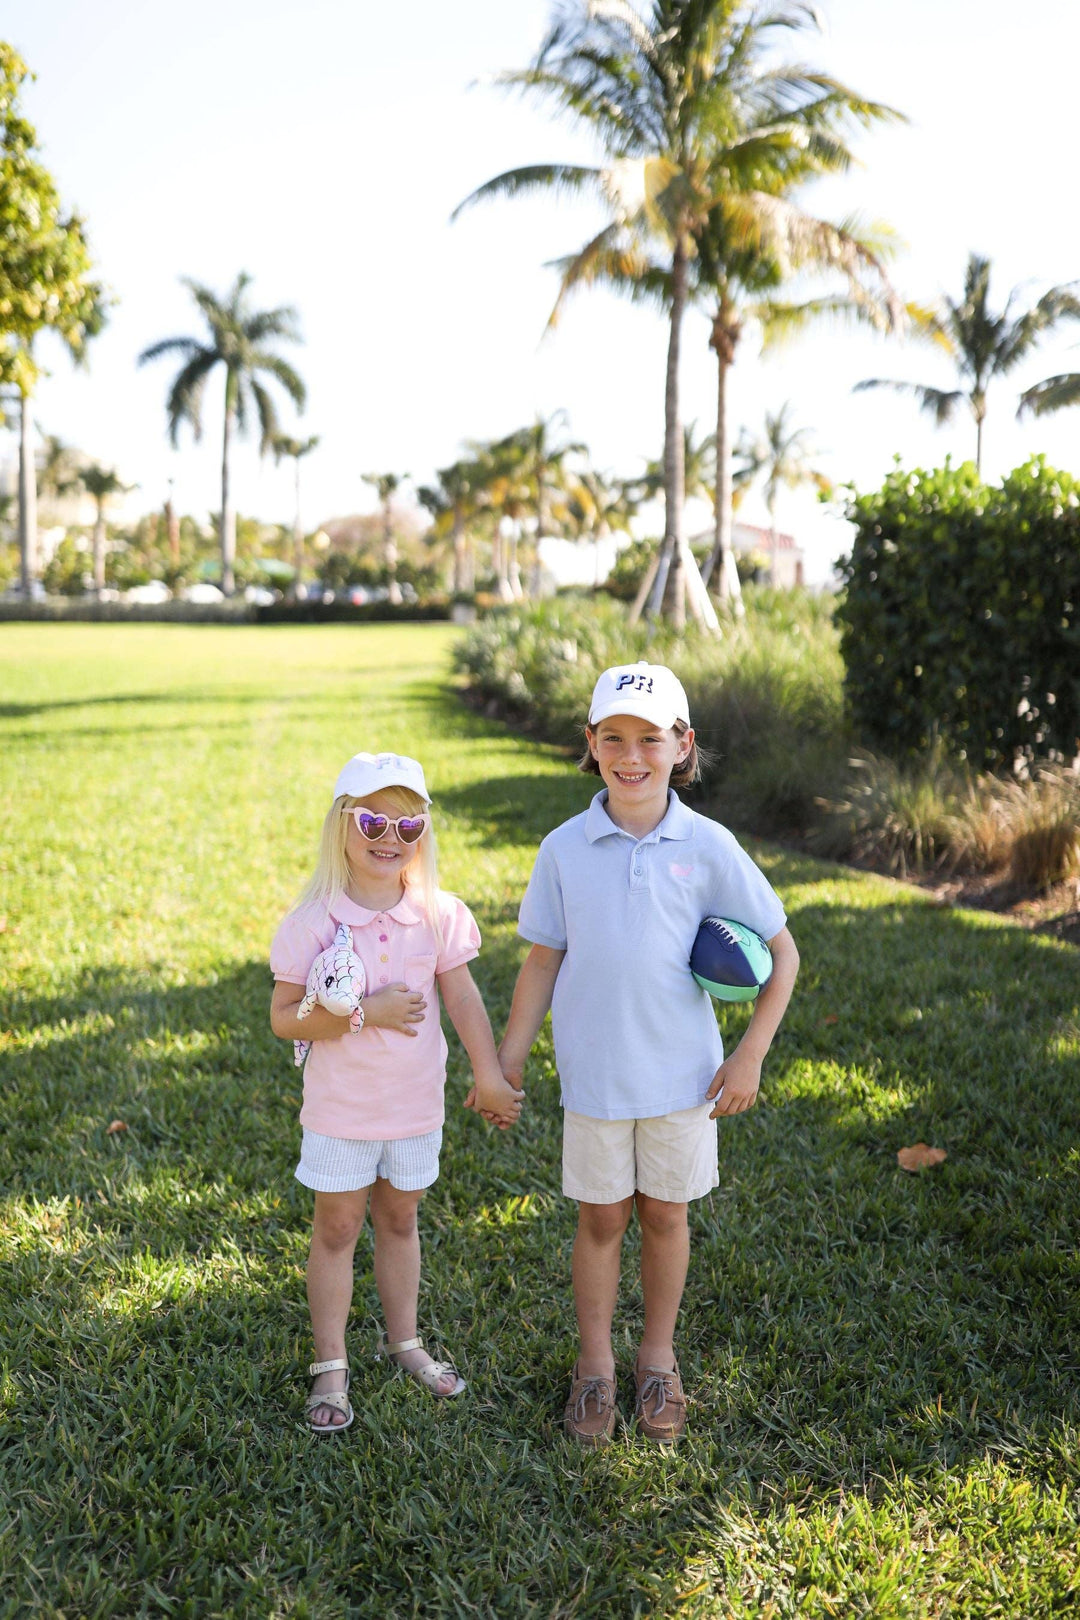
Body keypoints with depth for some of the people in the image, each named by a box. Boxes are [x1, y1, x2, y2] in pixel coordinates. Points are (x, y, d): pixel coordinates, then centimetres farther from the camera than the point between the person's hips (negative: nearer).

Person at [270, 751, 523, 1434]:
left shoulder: (439, 913, -7)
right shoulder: (313, 921, -15)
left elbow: (463, 999, -3)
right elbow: (284, 1019, -15)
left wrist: (490, 1079, -3)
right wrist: (363, 1013, -25)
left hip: (417, 1103, 3)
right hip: (341, 1108, -2)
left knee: (400, 1219, 19)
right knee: (337, 1228, 10)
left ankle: (403, 1340, 38)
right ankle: (331, 1365, 24)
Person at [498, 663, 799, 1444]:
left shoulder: (707, 846, -9)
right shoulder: (564, 849, -6)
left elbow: (782, 953, -2)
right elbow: (542, 963, 2)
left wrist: (750, 1055, -6)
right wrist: (507, 1062, 2)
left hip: (683, 1073, 0)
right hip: (594, 1072, 0)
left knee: (666, 1214, 14)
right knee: (601, 1220, 12)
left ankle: (658, 1358, 35)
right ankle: (595, 1363, 32)